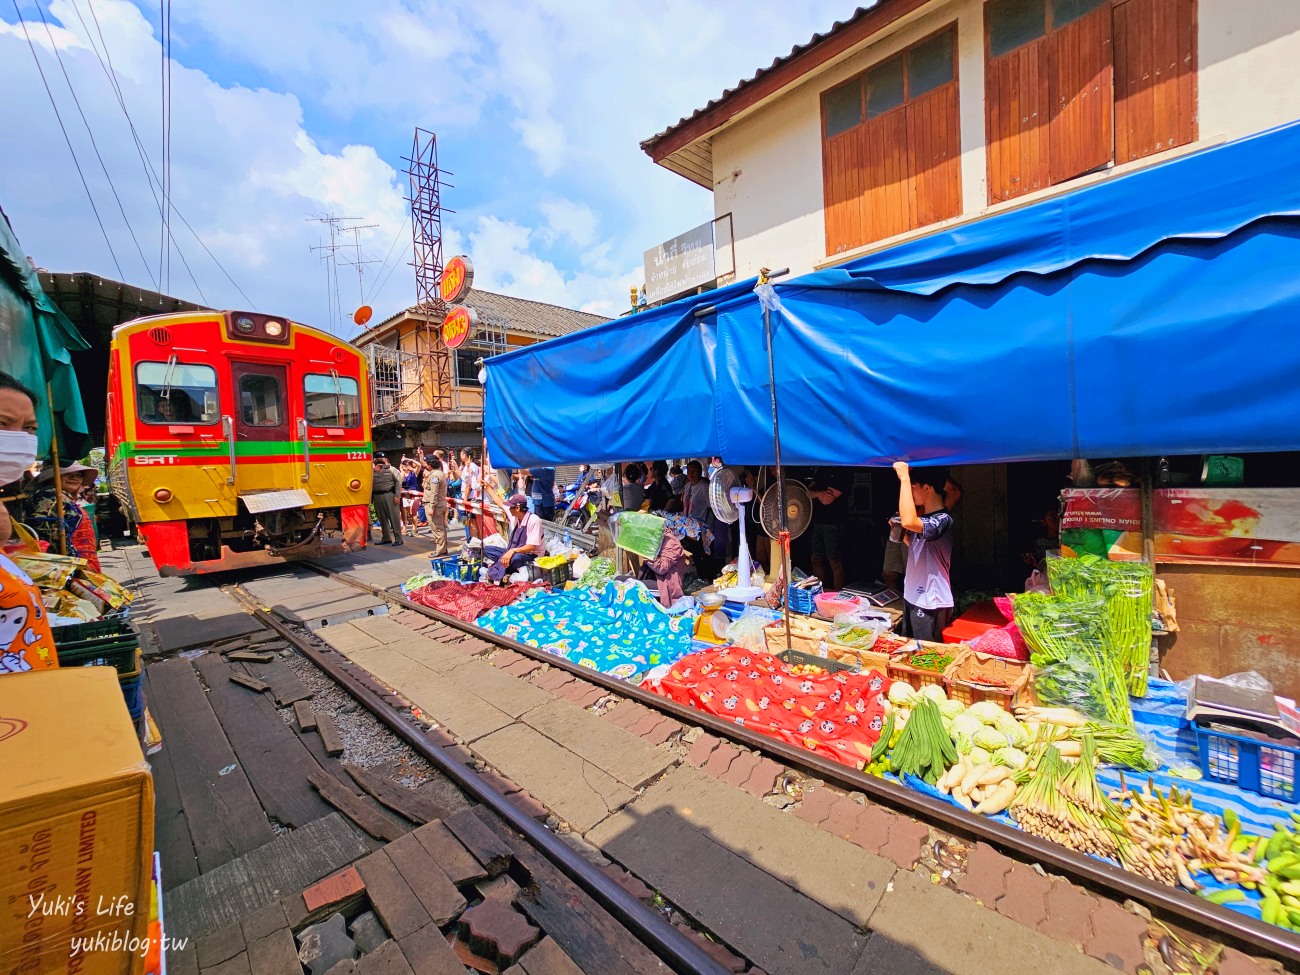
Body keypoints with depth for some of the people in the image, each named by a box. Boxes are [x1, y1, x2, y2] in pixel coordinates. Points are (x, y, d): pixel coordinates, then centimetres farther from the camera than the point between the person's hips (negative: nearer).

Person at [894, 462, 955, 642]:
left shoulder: (942, 520, -22)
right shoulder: (925, 517, 8)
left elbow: (909, 522, -42)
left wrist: (904, 478, -35)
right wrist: (901, 532, 3)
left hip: (930, 603, -9)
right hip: (913, 597, 9)